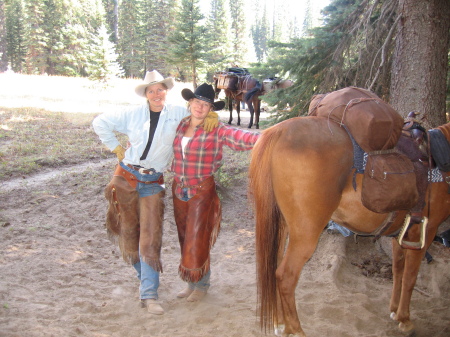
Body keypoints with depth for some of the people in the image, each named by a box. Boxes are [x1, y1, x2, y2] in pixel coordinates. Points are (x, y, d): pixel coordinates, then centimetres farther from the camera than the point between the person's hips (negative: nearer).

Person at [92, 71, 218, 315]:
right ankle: (146, 277, 33)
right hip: (126, 177, 2)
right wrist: (116, 148, 4)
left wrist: (213, 116, -14)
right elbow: (101, 123, 10)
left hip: (153, 183, -1)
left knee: (150, 235, -9)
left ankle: (149, 295, -6)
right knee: (128, 232, 11)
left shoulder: (178, 114, 0)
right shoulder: (133, 115, 1)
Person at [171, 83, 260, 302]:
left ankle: (202, 284, 22)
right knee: (186, 240, 15)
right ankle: (192, 282, 32)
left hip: (202, 192, -5)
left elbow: (240, 137, -29)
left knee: (197, 240, 0)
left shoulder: (217, 131, -12)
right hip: (179, 190, 5)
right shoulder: (179, 126, 4)